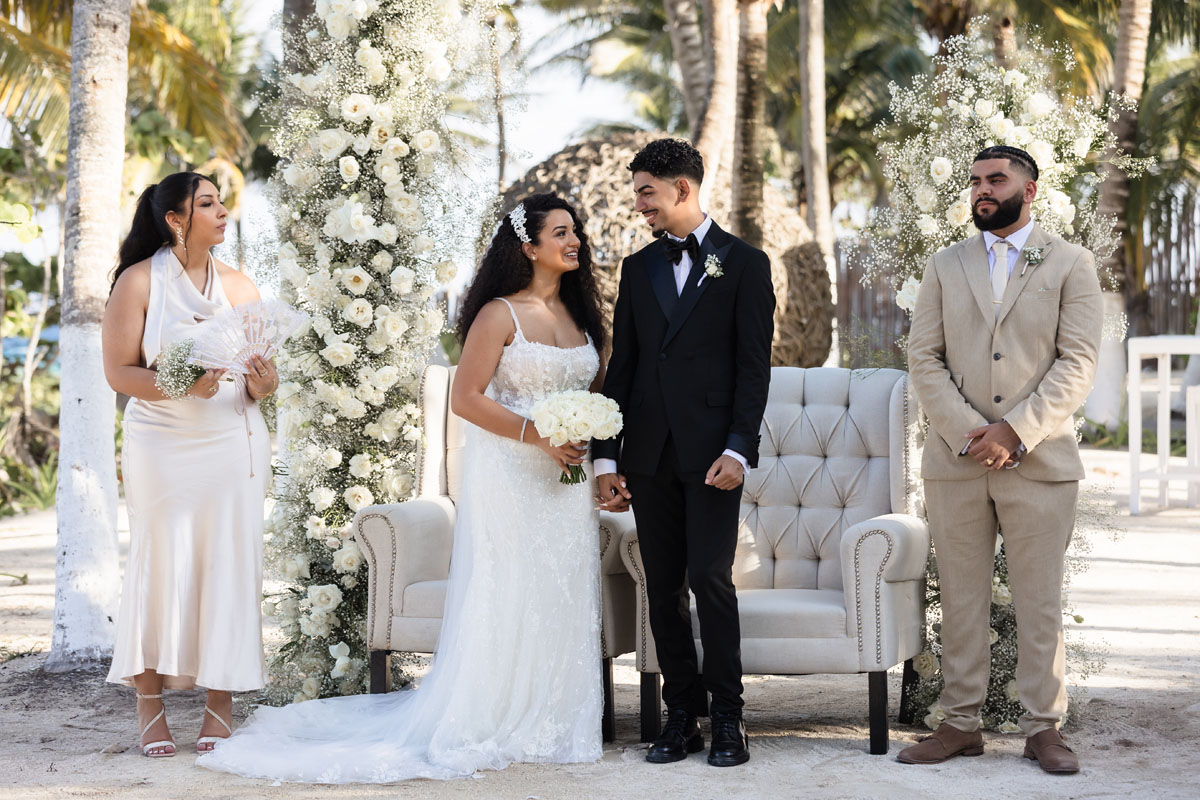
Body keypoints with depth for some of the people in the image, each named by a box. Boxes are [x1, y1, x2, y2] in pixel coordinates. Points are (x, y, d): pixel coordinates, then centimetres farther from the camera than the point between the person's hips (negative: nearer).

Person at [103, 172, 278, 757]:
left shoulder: (238, 286, 8)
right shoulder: (139, 282, -2)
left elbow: (260, 374, 10)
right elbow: (118, 370, -6)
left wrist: (263, 384, -13)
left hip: (233, 442, 3)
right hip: (161, 445, -3)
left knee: (229, 567, 0)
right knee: (159, 566, -1)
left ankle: (220, 705, 8)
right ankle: (150, 707, 8)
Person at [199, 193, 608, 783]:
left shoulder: (582, 312, 12)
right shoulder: (499, 314, -7)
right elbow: (465, 398, -11)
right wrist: (538, 435, -18)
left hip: (566, 479, 6)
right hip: (509, 475, -6)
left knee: (560, 601, 7)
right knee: (503, 598, -3)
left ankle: (549, 724, 17)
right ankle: (491, 727, 6)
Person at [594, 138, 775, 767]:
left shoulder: (744, 264, 2)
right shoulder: (637, 268, 14)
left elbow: (754, 366, -3)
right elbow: (622, 367, 13)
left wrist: (738, 450, -13)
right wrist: (606, 456, 8)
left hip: (712, 451, -4)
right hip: (649, 453, 4)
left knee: (710, 578, -10)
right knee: (663, 588, 5)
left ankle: (728, 716, 0)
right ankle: (682, 713, 12)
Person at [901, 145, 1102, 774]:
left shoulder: (1070, 264, 5)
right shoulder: (946, 266, 13)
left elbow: (1078, 362, -4)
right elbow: (923, 357, 5)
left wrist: (1015, 432, -13)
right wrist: (967, 432, -9)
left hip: (1039, 460, -2)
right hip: (955, 460, 2)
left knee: (1040, 601, 2)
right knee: (961, 598, 6)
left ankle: (1043, 728, 9)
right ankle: (961, 723, 13)